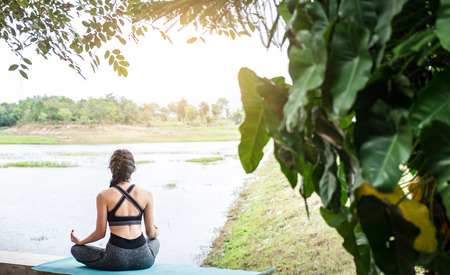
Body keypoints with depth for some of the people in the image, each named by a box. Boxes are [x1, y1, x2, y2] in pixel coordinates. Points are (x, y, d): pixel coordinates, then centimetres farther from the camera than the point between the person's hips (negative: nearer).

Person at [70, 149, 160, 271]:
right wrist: (155, 233, 33)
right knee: (154, 241, 40)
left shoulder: (104, 196, -4)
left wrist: (80, 242, 21)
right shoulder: (146, 194, 1)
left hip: (117, 260, -3)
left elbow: (100, 233, 1)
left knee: (76, 249, 21)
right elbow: (151, 233, 7)